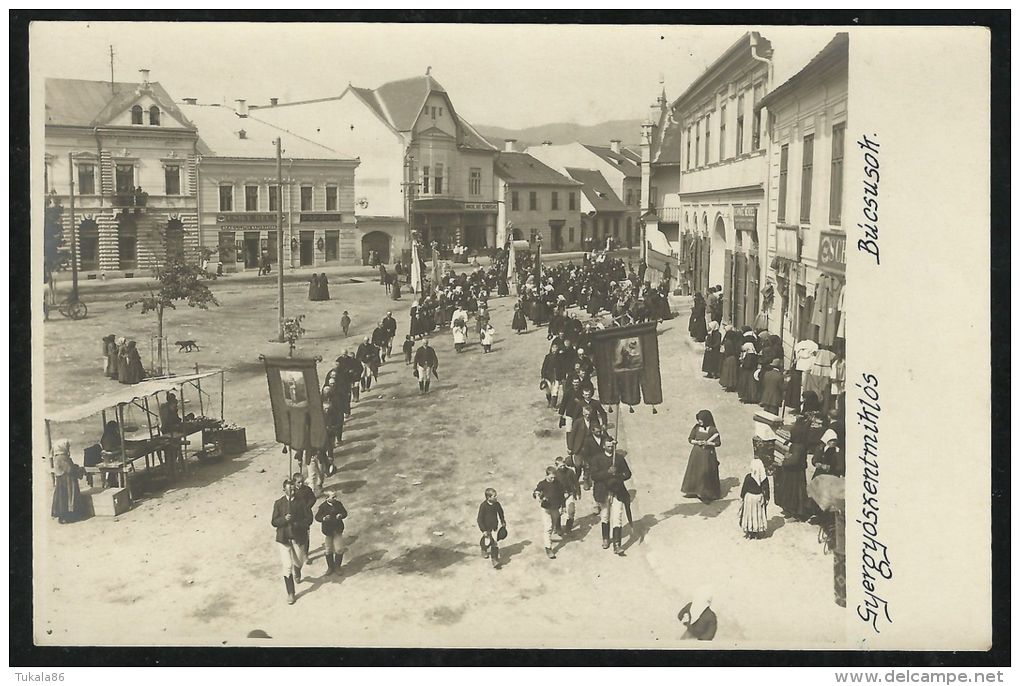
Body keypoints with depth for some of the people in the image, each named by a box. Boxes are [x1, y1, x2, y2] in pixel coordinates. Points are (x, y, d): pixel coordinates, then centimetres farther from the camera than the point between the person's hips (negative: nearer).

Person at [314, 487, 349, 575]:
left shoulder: (338, 504, -4)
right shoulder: (323, 506, -13)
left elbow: (345, 513, 4)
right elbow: (317, 517, -12)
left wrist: (341, 515, -18)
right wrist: (324, 518, -31)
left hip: (338, 530, 2)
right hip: (327, 531, -1)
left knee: (339, 550, 3)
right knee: (328, 550, 11)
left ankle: (337, 567, 22)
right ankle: (330, 567, 29)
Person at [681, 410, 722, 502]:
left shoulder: (713, 430, -10)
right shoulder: (696, 427, 0)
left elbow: (718, 443, -6)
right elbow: (690, 439, 5)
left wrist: (707, 443, -19)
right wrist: (697, 442, -14)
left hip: (707, 455, -4)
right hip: (696, 453, 4)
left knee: (706, 473, -3)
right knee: (694, 472, 11)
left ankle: (706, 494, 5)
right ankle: (694, 491, 26)